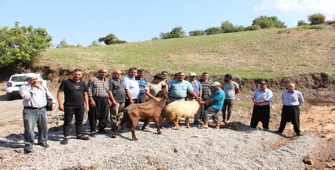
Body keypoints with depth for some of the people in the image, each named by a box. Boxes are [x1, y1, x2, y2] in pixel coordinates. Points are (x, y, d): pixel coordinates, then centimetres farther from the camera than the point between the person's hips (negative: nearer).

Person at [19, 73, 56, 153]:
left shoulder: (42, 87, 15)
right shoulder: (24, 87, 0)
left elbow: (50, 96, 26)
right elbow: (26, 96, -18)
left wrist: (53, 103, 21)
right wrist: (34, 88, -14)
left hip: (42, 110, 4)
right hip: (30, 110, -4)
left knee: (43, 127, 10)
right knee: (29, 128, -9)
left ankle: (42, 141, 28)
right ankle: (28, 144, 4)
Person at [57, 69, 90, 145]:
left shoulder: (82, 84, 11)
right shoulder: (66, 82, -3)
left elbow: (85, 94, 18)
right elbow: (59, 92, -3)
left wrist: (87, 105, 13)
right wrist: (60, 104, -10)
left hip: (80, 106, 5)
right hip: (69, 106, -4)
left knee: (79, 121, 12)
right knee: (67, 122, 0)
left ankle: (79, 135, 26)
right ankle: (66, 137, 7)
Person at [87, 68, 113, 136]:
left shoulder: (107, 81, 16)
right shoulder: (93, 79, -1)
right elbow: (89, 90, -6)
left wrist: (111, 100, 15)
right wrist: (91, 100, -14)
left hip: (105, 100, 5)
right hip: (95, 99, -5)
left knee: (104, 115, 7)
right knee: (94, 115, -1)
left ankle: (101, 129, 20)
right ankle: (92, 130, 7)